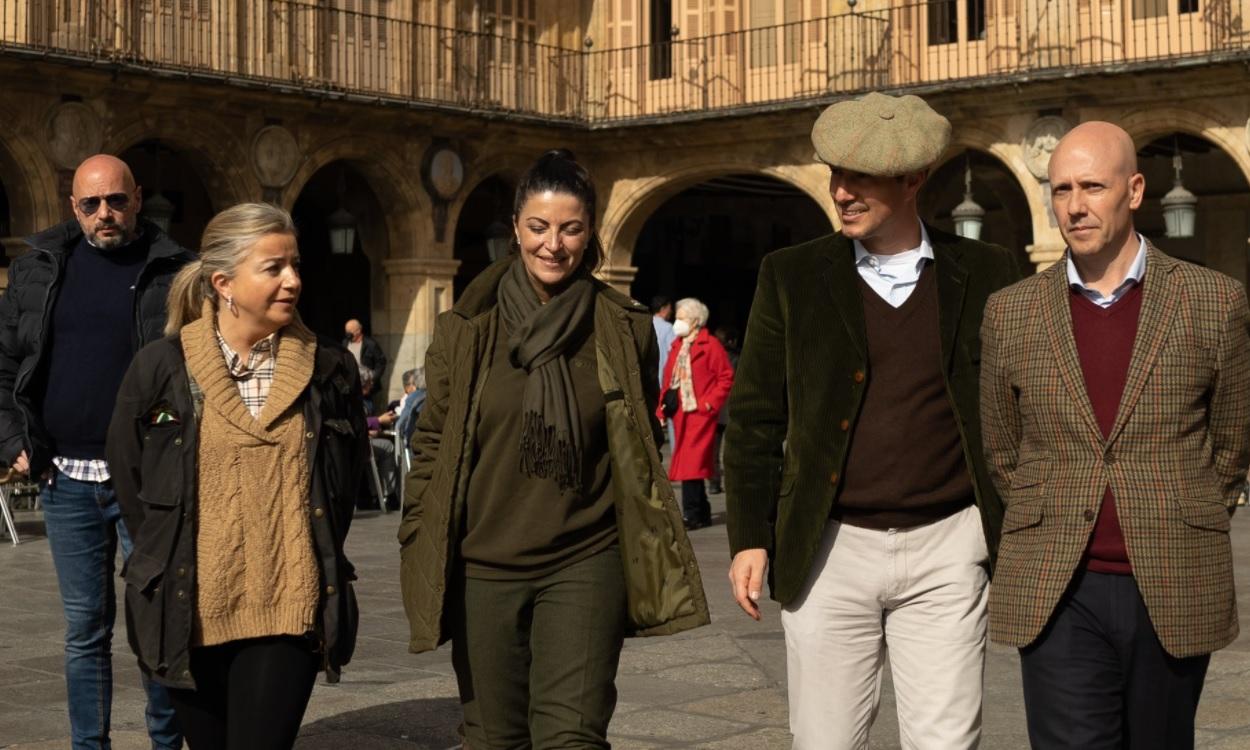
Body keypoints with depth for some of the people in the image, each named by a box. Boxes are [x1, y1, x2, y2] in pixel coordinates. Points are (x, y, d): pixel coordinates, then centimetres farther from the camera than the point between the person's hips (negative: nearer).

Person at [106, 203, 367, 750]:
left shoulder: (328, 369, 1)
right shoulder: (160, 368, -3)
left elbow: (348, 474, 13)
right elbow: (128, 476, 9)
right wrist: (164, 558, 10)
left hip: (289, 610, 0)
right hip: (190, 613, 1)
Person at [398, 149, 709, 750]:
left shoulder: (624, 330, 2)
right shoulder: (465, 329, 1)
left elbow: (642, 450, 11)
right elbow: (432, 446, 6)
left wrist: (650, 564, 12)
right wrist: (418, 555, 3)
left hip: (585, 563, -1)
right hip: (482, 569, 1)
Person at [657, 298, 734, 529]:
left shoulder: (710, 345, -6)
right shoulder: (677, 346, 16)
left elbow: (726, 378, -7)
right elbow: (667, 379, 15)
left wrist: (710, 403, -13)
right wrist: (662, 409, 7)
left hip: (699, 412, -7)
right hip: (679, 413, 7)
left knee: (691, 465, -11)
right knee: (692, 465, 10)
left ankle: (692, 515, -9)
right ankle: (702, 514, 18)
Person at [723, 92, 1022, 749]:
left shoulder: (985, 275, 4)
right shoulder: (791, 276, 4)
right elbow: (754, 417, 6)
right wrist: (748, 538, 0)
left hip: (946, 550, 0)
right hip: (831, 549, 1)